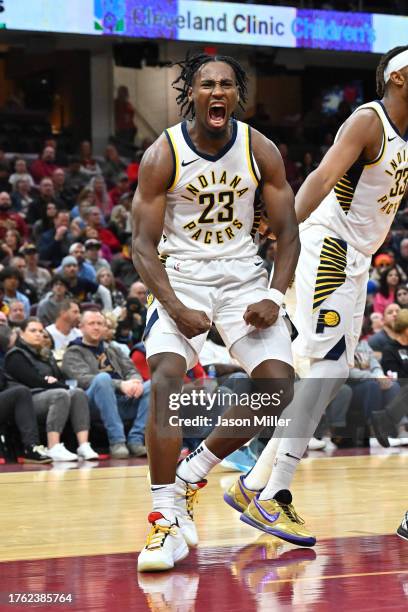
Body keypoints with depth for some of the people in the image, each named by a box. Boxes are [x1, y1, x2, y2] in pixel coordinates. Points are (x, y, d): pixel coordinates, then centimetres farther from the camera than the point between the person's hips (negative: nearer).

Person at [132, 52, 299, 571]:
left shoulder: (260, 150, -5)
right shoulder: (162, 155, -11)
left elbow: (287, 233, 0)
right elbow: (143, 243, -11)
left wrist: (274, 297, -15)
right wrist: (175, 307, -24)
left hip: (243, 278, 3)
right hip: (180, 277, -3)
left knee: (278, 386, -11)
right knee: (166, 379, -25)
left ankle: (190, 474, 10)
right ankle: (167, 519, -19)